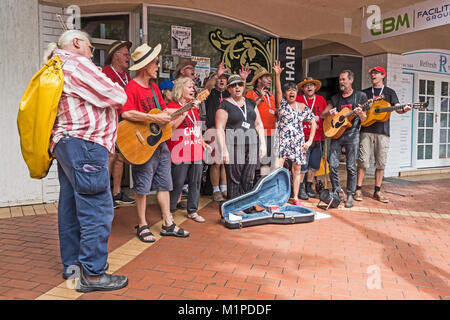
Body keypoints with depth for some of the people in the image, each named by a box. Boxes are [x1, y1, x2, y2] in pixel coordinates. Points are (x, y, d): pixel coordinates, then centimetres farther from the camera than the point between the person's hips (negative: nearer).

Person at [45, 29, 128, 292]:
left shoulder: (59, 69, 24)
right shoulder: (77, 64, -9)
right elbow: (117, 97, -11)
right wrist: (115, 89, 9)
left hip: (64, 144, 11)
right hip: (85, 145, -11)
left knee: (71, 206, 15)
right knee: (97, 210, -8)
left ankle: (72, 264, 26)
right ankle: (93, 274, -3)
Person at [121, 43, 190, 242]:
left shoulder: (154, 87, 16)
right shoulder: (132, 87, -12)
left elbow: (164, 111, 21)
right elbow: (126, 113, -27)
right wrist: (155, 118, -24)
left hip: (160, 141, 9)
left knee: (164, 184, 11)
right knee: (142, 186, 1)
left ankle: (168, 224, 20)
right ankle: (142, 226, 15)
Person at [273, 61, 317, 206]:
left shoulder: (303, 107, 8)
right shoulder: (282, 104, 2)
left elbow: (313, 123, 11)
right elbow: (278, 91, -16)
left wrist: (310, 141, 1)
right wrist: (277, 75, -30)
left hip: (298, 141, 3)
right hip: (282, 139, -2)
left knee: (297, 170, 7)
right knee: (277, 168, -13)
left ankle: (296, 198, 19)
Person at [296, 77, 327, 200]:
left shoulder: (321, 99, 12)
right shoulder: (298, 99, 0)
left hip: (318, 138, 5)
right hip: (303, 138, -4)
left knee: (314, 164, 11)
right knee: (302, 165, -5)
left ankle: (309, 186, 26)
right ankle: (300, 188, 8)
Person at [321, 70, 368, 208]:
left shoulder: (360, 96, 6)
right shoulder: (335, 98, 15)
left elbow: (364, 119, 4)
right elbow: (322, 115, 17)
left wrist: (360, 114, -19)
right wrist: (329, 113, -5)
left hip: (352, 134, -3)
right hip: (335, 133, 3)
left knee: (351, 167, -3)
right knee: (332, 165, -2)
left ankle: (350, 195, 6)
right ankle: (337, 190, 15)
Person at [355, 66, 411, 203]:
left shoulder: (389, 92, 13)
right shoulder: (365, 92, 16)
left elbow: (398, 109, 3)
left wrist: (404, 110, -19)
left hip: (383, 131, 0)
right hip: (366, 130, 0)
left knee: (381, 162, 1)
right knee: (363, 161, -5)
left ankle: (377, 191, 9)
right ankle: (358, 190, 0)